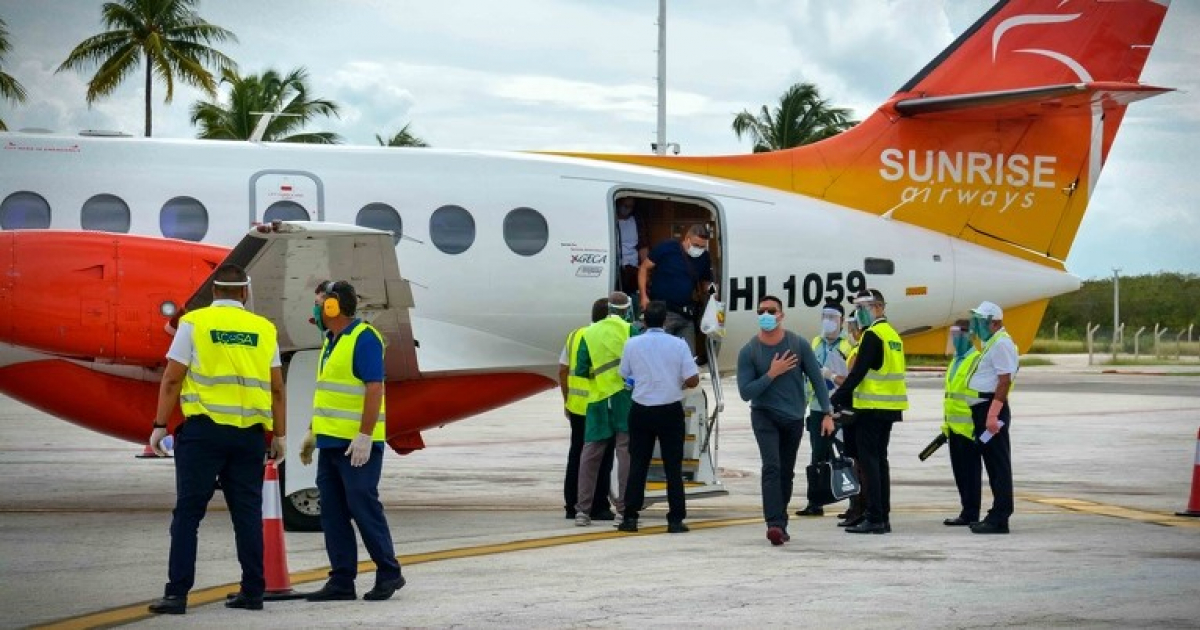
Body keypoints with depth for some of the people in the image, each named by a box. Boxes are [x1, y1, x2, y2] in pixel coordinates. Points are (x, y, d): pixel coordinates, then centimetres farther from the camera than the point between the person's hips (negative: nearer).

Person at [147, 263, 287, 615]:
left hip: (204, 429, -3)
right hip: (250, 432, 3)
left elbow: (172, 379, -3)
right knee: (247, 513, 10)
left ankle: (177, 594, -5)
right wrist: (280, 434, 15)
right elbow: (277, 388, 9)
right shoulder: (264, 329, 8)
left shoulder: (194, 323, 0)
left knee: (188, 512, -1)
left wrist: (160, 425, 1)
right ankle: (252, 592, 11)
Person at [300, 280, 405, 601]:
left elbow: (374, 389, -19)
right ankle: (341, 581, 10)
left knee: (363, 507, -6)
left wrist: (365, 435, -24)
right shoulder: (332, 341, 17)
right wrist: (313, 432, 23)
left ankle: (388, 573, 4)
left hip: (357, 443, -9)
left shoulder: (364, 338, -12)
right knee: (332, 512, 7)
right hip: (331, 442, 9)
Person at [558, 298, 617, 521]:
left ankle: (572, 506, 15)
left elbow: (563, 371, 9)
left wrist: (567, 401, 17)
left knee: (576, 455, 12)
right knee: (602, 458, 3)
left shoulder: (575, 335, 6)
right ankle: (598, 507, 4)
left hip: (577, 408, 5)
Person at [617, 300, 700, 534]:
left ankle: (630, 517, 3)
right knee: (673, 466, 4)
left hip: (641, 411, 1)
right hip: (670, 411, -1)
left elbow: (624, 375, 9)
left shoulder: (632, 344, -3)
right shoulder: (678, 345, -7)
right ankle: (675, 519, 2)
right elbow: (693, 380, -9)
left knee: (637, 465, 7)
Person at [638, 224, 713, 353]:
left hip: (686, 315, 5)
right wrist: (644, 296, -11)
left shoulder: (704, 258, 5)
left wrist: (710, 290, -9)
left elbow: (705, 284, 17)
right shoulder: (666, 248, -8)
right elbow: (644, 268, -1)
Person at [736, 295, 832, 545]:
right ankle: (774, 523, -28)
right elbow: (745, 392, -10)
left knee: (786, 473, 9)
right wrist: (772, 374, -18)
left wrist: (827, 413, -6)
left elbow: (817, 379, 0)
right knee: (772, 467, -19)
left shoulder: (799, 345, -5)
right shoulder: (749, 351, -8)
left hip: (794, 418, 2)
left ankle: (781, 524, 19)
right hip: (764, 415, -2)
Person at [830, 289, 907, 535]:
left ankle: (874, 518, -10)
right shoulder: (893, 335, 17)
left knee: (869, 461, -7)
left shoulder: (873, 335, -13)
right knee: (880, 460, 13)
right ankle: (883, 517, 14)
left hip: (872, 408, -9)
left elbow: (858, 372, -19)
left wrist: (837, 398, -15)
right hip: (889, 409, 9)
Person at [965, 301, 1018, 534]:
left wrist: (993, 414, -25)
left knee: (999, 465, -9)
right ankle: (997, 515, 16)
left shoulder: (1001, 344, -13)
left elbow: (1004, 381, -20)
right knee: (993, 465, 12)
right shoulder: (992, 343, 20)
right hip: (983, 410, 11)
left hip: (992, 411, -11)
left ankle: (999, 519, -9)